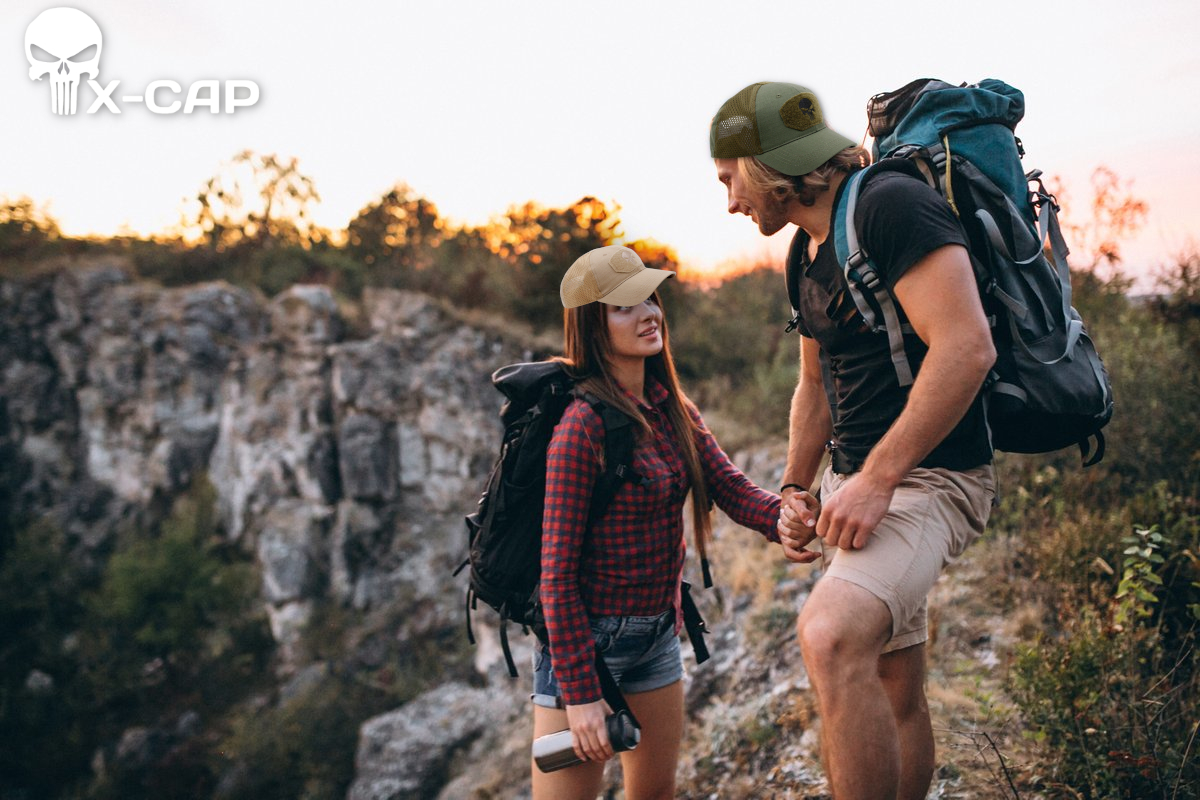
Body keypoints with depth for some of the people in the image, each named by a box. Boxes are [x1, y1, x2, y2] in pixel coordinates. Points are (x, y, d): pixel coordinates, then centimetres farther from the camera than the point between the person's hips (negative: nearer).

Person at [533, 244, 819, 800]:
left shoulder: (672, 410, 4)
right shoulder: (584, 424, -20)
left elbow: (734, 491, -6)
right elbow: (557, 571, -20)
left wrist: (784, 516, -29)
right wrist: (578, 692, -20)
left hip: (657, 631, 8)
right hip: (588, 635, -8)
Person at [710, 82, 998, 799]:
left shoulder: (892, 204, -15)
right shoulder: (812, 250, 15)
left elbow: (967, 346, -26)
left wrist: (877, 477, -25)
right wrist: (795, 492, 22)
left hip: (928, 478, -9)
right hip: (862, 481, 9)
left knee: (831, 636, -31)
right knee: (893, 691, 15)